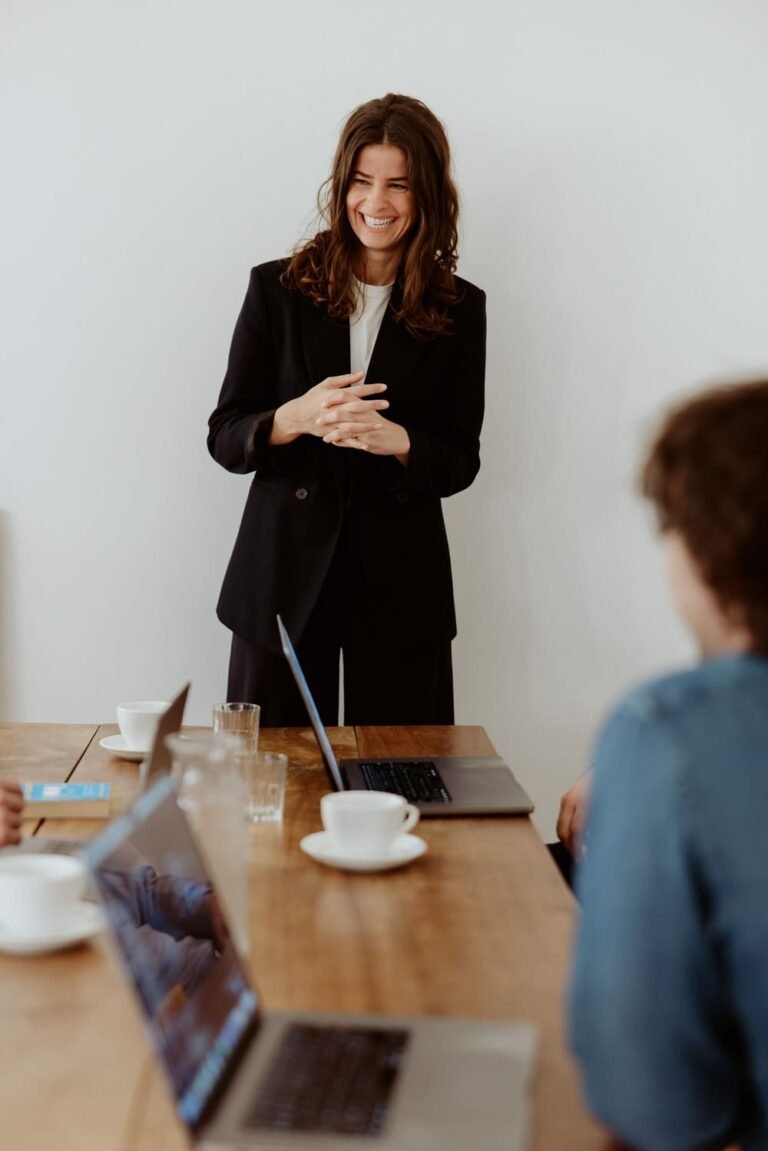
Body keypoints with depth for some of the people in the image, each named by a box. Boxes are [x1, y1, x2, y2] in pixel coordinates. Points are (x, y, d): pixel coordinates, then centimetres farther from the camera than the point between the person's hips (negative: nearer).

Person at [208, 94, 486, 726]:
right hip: (284, 574, 0)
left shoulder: (460, 309, 2)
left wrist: (396, 440, -18)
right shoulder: (278, 288, 1)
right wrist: (297, 418, -21)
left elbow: (461, 462, 3)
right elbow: (224, 437, 0)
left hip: (400, 583, 1)